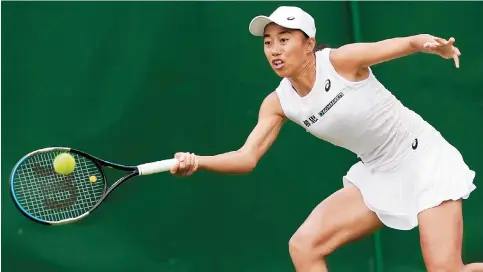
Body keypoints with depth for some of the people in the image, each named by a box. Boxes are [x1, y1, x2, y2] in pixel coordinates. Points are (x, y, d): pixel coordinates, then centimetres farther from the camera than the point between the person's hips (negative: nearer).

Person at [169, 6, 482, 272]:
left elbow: (409, 43, -23)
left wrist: (440, 46, -45)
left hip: (425, 161, -5)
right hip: (378, 175, 6)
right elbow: (248, 156, -10)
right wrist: (197, 162, -27)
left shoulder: (341, 60, -20)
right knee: (303, 246, -7)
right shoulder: (278, 103, -5)